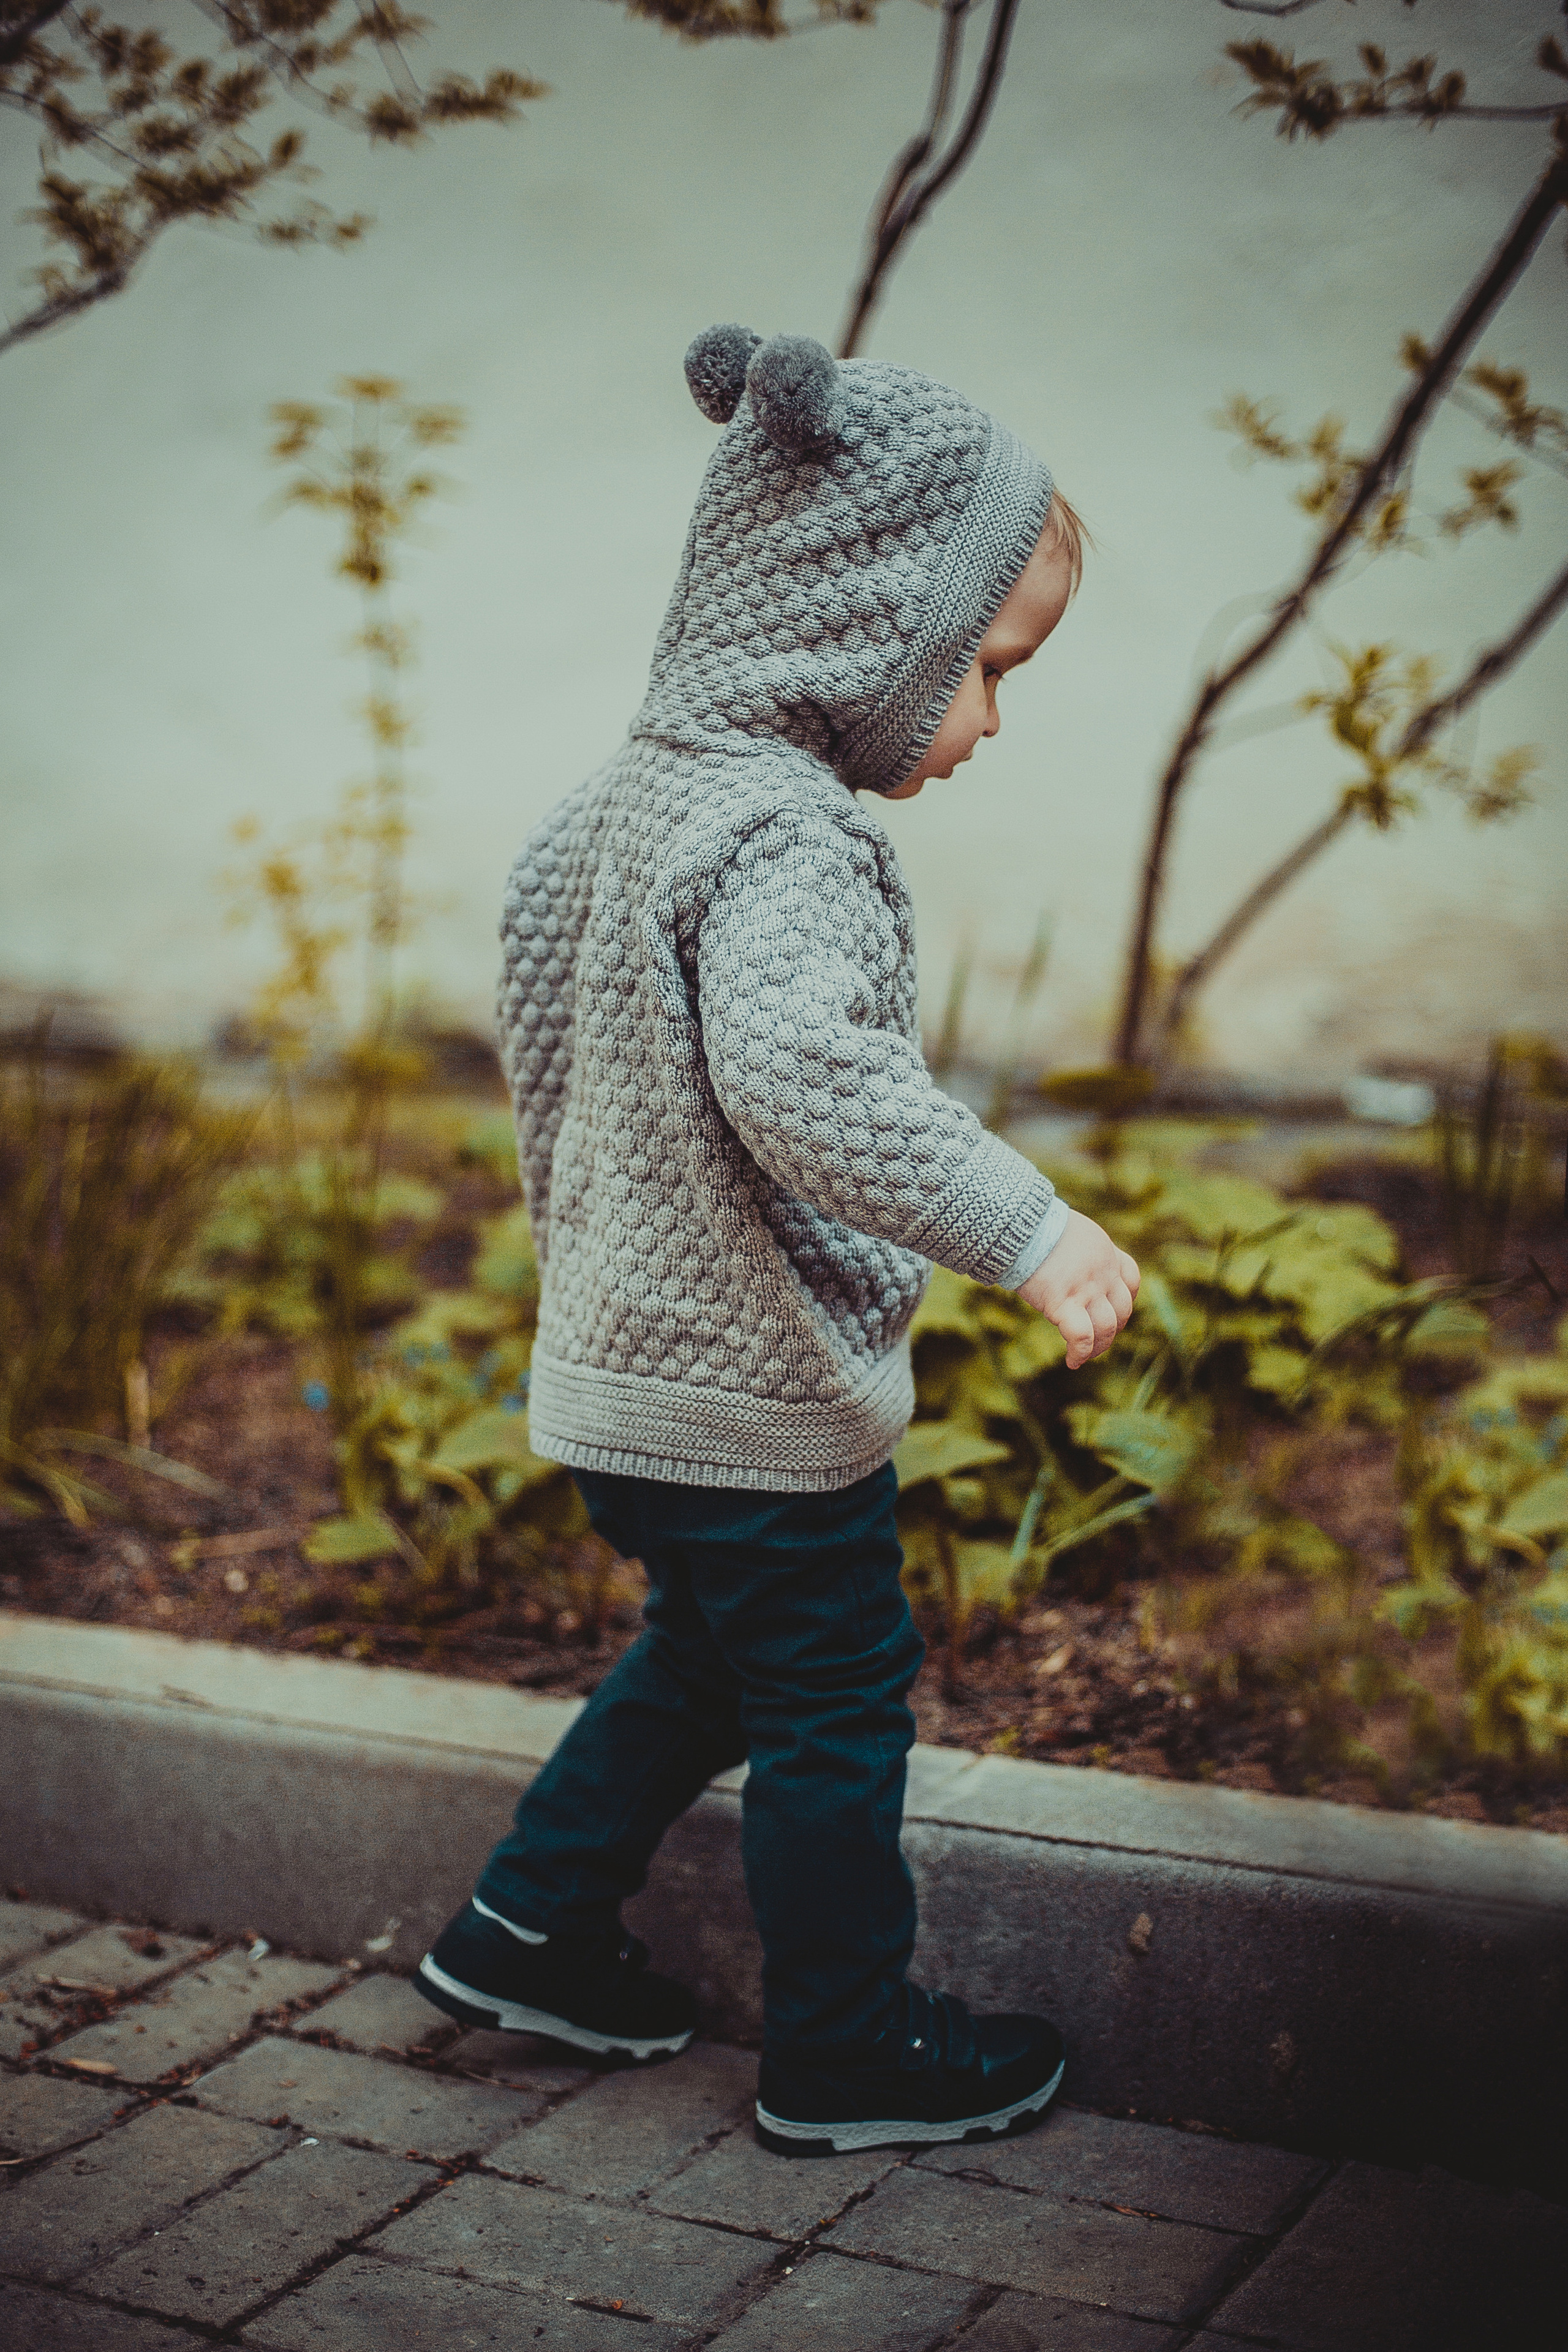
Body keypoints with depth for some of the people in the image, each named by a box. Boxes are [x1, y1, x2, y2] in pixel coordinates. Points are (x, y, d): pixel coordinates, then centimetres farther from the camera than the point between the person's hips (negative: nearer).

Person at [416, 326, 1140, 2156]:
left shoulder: (638, 786, 5)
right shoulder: (784, 835, -26)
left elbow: (535, 930, 20)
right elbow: (799, 1072, -42)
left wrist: (573, 1201, 31)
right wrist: (1022, 1226, -38)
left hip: (625, 1370, 9)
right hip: (759, 1403, -9)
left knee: (701, 1663, 26)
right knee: (835, 1708, 8)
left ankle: (529, 1932, 37)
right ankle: (848, 2057, 23)